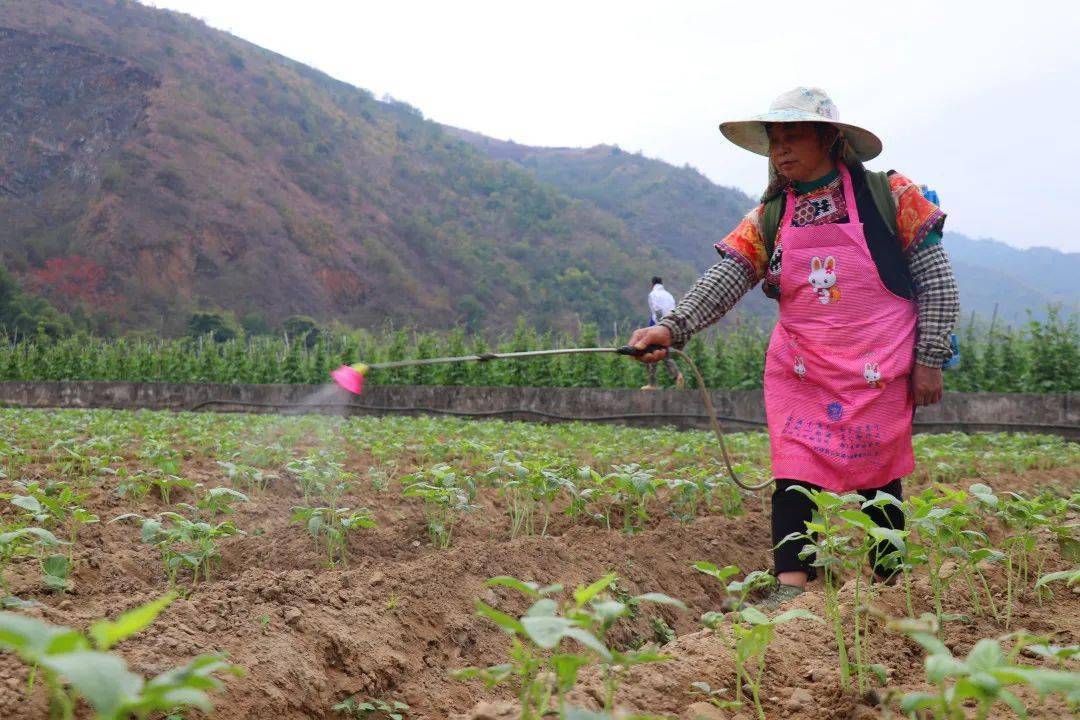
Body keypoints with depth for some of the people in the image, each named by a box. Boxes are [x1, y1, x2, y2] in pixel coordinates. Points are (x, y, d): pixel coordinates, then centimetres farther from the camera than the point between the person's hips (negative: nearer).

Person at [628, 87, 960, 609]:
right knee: (794, 476, -9)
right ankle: (790, 586, -9)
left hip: (879, 375, -2)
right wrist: (672, 327, -25)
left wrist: (929, 359, -5)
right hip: (800, 377, 3)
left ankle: (891, 588, 24)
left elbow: (937, 282, -1)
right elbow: (723, 281, -8)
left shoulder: (889, 196, -3)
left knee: (879, 483, 7)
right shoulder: (767, 218, 6)